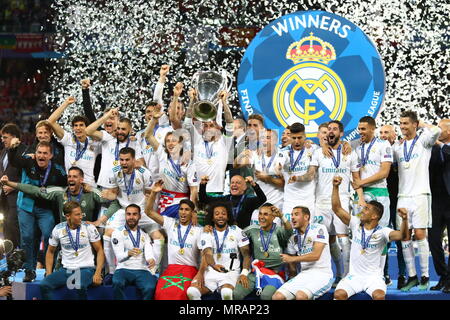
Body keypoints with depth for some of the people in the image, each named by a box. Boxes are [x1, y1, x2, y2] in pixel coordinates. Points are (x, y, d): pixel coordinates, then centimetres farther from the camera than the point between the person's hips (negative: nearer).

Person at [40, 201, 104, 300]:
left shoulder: (89, 228, -4)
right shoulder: (58, 229, 3)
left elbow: (99, 251, 1)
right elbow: (50, 252, 15)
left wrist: (98, 273, -11)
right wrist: (49, 274, 4)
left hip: (86, 269, -3)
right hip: (66, 270, 3)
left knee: (80, 286, -38)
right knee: (44, 285, -23)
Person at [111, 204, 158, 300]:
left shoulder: (144, 235, 19)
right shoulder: (118, 233, 8)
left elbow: (149, 252, 1)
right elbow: (119, 256, -3)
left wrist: (151, 260, -25)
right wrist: (128, 253, -28)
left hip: (142, 270, 2)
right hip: (124, 269, -2)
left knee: (150, 287, -31)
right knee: (117, 283, -37)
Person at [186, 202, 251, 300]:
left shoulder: (236, 231, 9)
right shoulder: (207, 234, 10)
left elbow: (246, 254, 6)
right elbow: (207, 253, -6)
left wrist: (244, 273, -11)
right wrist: (214, 265, -30)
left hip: (231, 272, -2)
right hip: (212, 271, 2)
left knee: (226, 292, -38)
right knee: (192, 291, -28)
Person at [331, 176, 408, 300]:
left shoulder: (382, 232, -8)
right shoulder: (356, 224, 3)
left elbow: (401, 235, -26)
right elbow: (337, 209, 1)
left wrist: (404, 219, -45)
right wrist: (335, 187, -10)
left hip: (374, 276, -3)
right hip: (354, 275, 3)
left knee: (379, 296, -33)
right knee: (339, 294, -25)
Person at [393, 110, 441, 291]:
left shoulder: (423, 141, 1)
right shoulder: (398, 146, 15)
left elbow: (436, 131, -19)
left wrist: (422, 125, -1)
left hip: (420, 195, -5)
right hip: (403, 196, 5)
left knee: (420, 234, -8)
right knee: (405, 237, 2)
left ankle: (425, 276, -2)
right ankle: (411, 276, 8)